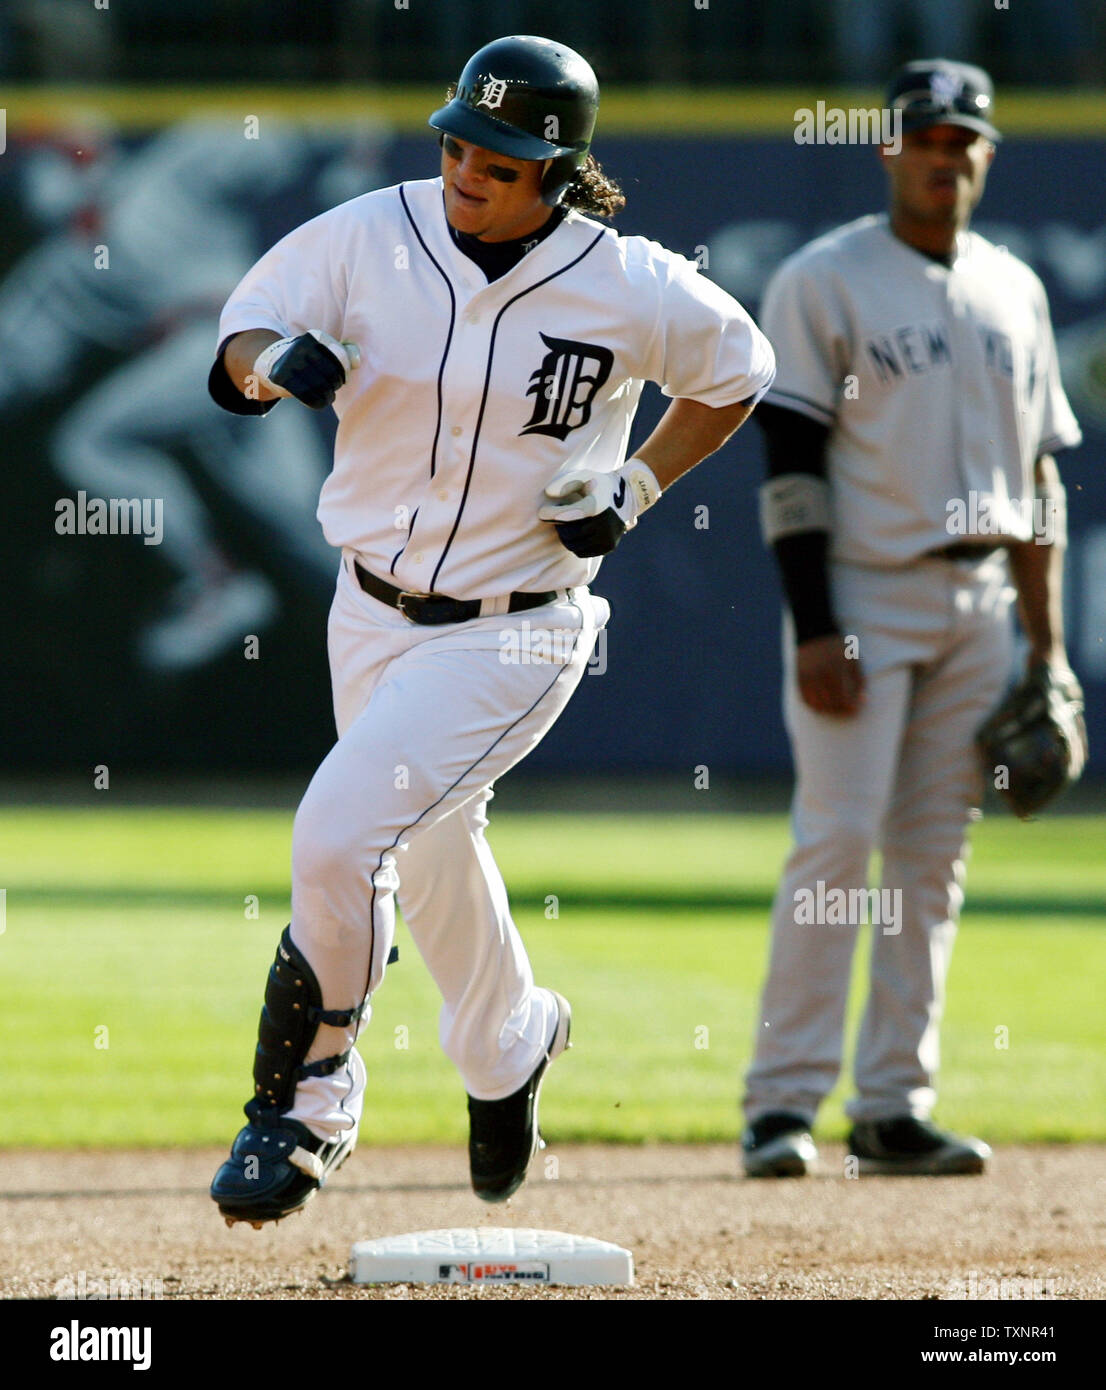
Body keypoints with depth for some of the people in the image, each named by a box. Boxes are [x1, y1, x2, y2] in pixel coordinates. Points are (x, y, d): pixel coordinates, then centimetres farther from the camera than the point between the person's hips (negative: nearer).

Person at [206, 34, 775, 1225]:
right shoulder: (369, 236, -9)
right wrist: (276, 358, -28)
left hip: (513, 632, -5)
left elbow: (736, 373, 4)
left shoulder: (629, 290, -14)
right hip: (371, 613, 5)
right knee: (429, 851, 22)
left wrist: (635, 488, -8)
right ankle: (508, 1045, 53)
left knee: (338, 837, -21)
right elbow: (238, 345, -4)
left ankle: (307, 1096, -2)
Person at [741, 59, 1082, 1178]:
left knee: (934, 857, 5)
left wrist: (1046, 640, 10)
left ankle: (894, 1108, 8)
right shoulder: (823, 282, -4)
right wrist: (813, 628, -18)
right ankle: (783, 1102, -10)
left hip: (977, 602, 6)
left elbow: (1038, 468, 16)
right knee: (837, 840, -12)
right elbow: (792, 464, -10)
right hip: (862, 592, -6)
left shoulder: (1014, 291, 13)